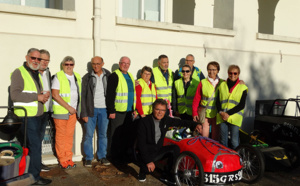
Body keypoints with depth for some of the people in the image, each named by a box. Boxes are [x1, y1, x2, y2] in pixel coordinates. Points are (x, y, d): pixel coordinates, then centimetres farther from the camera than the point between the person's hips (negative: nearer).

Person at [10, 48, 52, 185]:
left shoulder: (37, 74, 19)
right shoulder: (19, 73, -8)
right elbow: (15, 95, -19)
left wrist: (45, 95, 6)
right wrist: (37, 96, -19)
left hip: (37, 116, 9)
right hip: (26, 116, -8)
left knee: (31, 145, 13)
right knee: (35, 145, -9)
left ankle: (27, 173, 23)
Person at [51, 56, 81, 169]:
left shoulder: (77, 77, 12)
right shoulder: (58, 77, -6)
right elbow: (55, 95, -13)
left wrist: (76, 108, 11)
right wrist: (68, 107, -13)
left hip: (73, 111, 5)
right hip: (61, 111, -5)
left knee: (70, 135, 9)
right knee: (61, 135, 0)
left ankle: (68, 158, 18)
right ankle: (62, 160, 11)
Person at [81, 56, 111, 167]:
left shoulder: (108, 76, 5)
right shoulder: (87, 77, 1)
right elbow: (83, 96, 0)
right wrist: (84, 113, -6)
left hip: (104, 109, 2)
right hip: (91, 109, -1)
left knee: (103, 134, 9)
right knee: (88, 134, 1)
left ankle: (102, 156, 22)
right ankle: (88, 158, 14)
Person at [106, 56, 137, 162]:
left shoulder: (130, 76, 18)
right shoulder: (114, 76, -7)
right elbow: (110, 95, -12)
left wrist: (134, 109, 20)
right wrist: (111, 111, -17)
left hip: (128, 111, 7)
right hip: (118, 111, -7)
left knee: (126, 134, 11)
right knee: (115, 135, 0)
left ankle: (124, 154, 22)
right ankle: (114, 156, 11)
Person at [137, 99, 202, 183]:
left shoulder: (165, 120, -3)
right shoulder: (144, 122, -20)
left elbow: (180, 122, 9)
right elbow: (141, 144, -22)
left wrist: (195, 125, -8)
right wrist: (148, 161, -28)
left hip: (158, 150, 5)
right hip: (147, 151, -5)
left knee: (175, 149, -18)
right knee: (148, 168, -30)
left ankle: (167, 173, 1)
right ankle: (142, 172, 10)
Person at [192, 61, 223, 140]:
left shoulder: (222, 83, 2)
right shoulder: (203, 83, -1)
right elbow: (196, 99, 0)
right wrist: (195, 113, -4)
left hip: (216, 114, 1)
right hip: (204, 113, -1)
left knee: (215, 138, 10)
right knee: (204, 138, 5)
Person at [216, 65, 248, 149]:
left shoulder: (242, 87, 3)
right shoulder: (222, 85, 12)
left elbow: (241, 105, -3)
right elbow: (218, 102, 10)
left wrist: (228, 113, -11)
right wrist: (221, 112, -8)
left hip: (235, 118, -3)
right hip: (222, 117, 3)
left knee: (234, 141, -1)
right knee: (223, 141, 9)